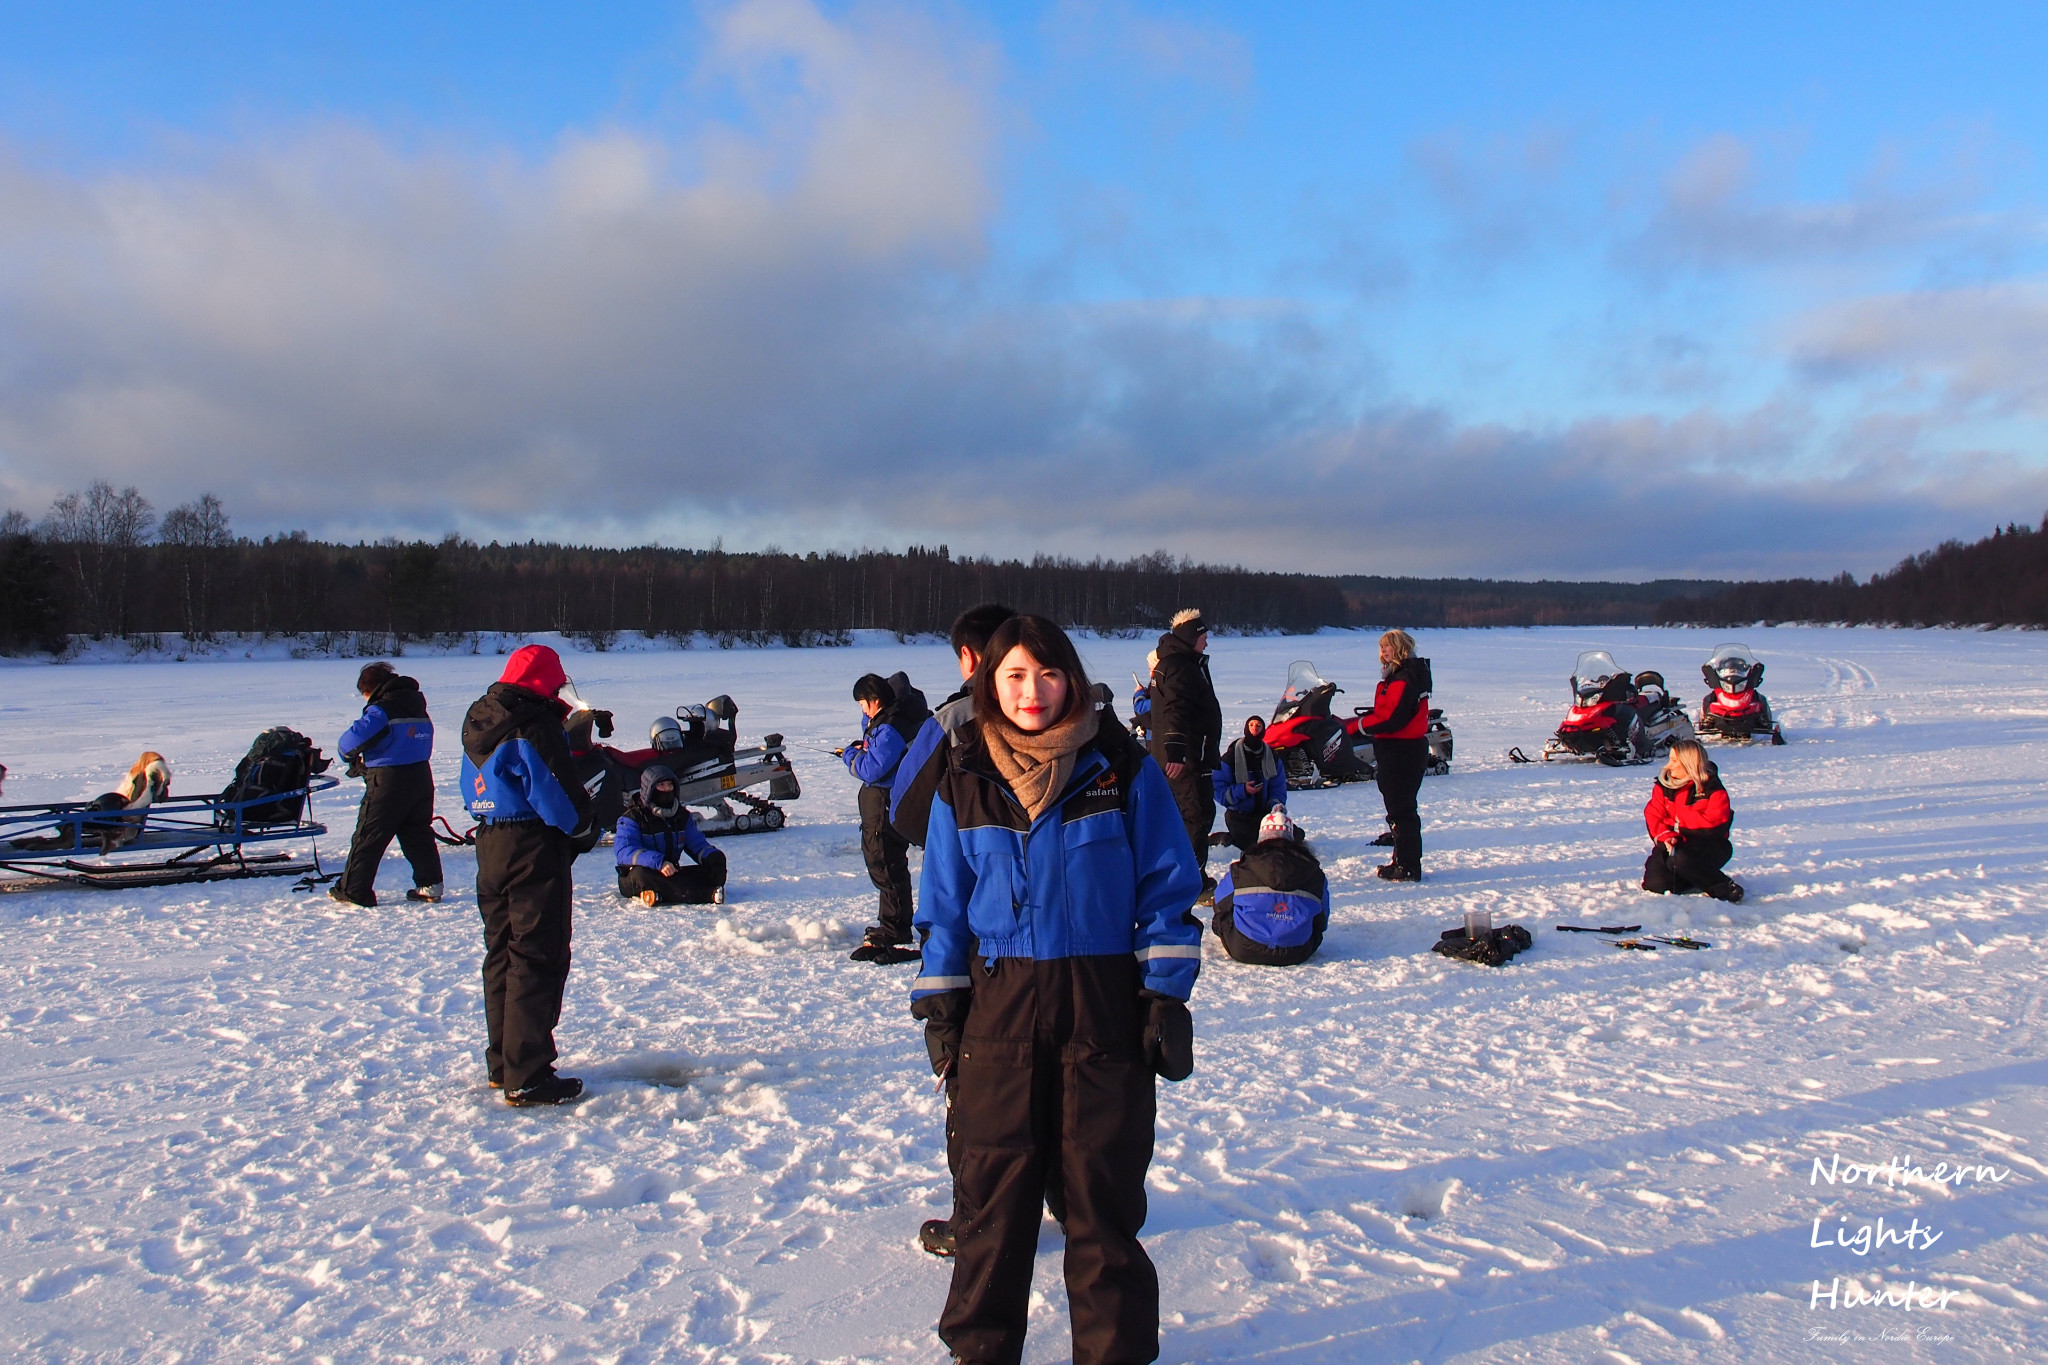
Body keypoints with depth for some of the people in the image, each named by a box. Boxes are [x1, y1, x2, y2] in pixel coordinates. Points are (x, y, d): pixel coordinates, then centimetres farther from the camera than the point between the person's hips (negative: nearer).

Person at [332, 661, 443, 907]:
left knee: (368, 837, 3)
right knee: (418, 833, 16)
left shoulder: (381, 711, -12)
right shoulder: (420, 710, 12)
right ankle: (430, 884, 12)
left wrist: (350, 754, 3)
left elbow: (352, 740, -22)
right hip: (421, 778, 7)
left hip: (387, 784, -7)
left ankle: (353, 891, 7)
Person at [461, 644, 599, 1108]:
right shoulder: (533, 725, -16)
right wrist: (586, 830, -3)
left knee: (501, 954, 16)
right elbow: (558, 792, -19)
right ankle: (528, 1078, -4)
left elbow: (472, 790, 18)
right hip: (534, 849, -9)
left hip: (489, 845, 9)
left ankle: (502, 1064, 25)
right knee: (538, 959, -5)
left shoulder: (477, 723, 13)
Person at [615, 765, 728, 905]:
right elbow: (623, 851, -21)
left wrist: (711, 856, -12)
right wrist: (659, 862, -36)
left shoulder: (682, 816, 10)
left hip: (671, 873, 5)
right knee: (640, 875, -41)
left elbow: (697, 842, 14)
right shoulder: (632, 818, -8)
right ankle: (707, 894, -48)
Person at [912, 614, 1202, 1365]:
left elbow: (1167, 889, 0)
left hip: (1105, 1005, -1)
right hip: (999, 1004, 2)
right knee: (993, 1187, 9)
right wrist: (940, 1007, 4)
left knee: (1103, 1187, 8)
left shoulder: (1123, 769, -3)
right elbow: (944, 907, 9)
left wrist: (1167, 996, -5)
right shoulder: (964, 781, 3)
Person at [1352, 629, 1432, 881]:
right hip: (1396, 750, 10)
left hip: (1404, 753, -10)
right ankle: (1402, 860, 25)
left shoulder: (1407, 678, -18)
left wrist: (1362, 724, -12)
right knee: (1398, 807, 16)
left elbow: (1391, 717, -24)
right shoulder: (1396, 675, 15)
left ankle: (1408, 867, 1)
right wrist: (1365, 719, 2)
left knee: (1401, 810, -5)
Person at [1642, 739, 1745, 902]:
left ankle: (1726, 888, -14)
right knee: (1655, 882, -18)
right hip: (1674, 843, 4)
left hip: (1707, 844, -4)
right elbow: (1653, 815, -1)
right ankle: (1694, 878, 12)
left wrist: (1679, 820, -15)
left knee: (1681, 860, -37)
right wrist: (1666, 836, -20)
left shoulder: (1712, 788, -8)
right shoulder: (1662, 786, 5)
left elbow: (1714, 823, -18)